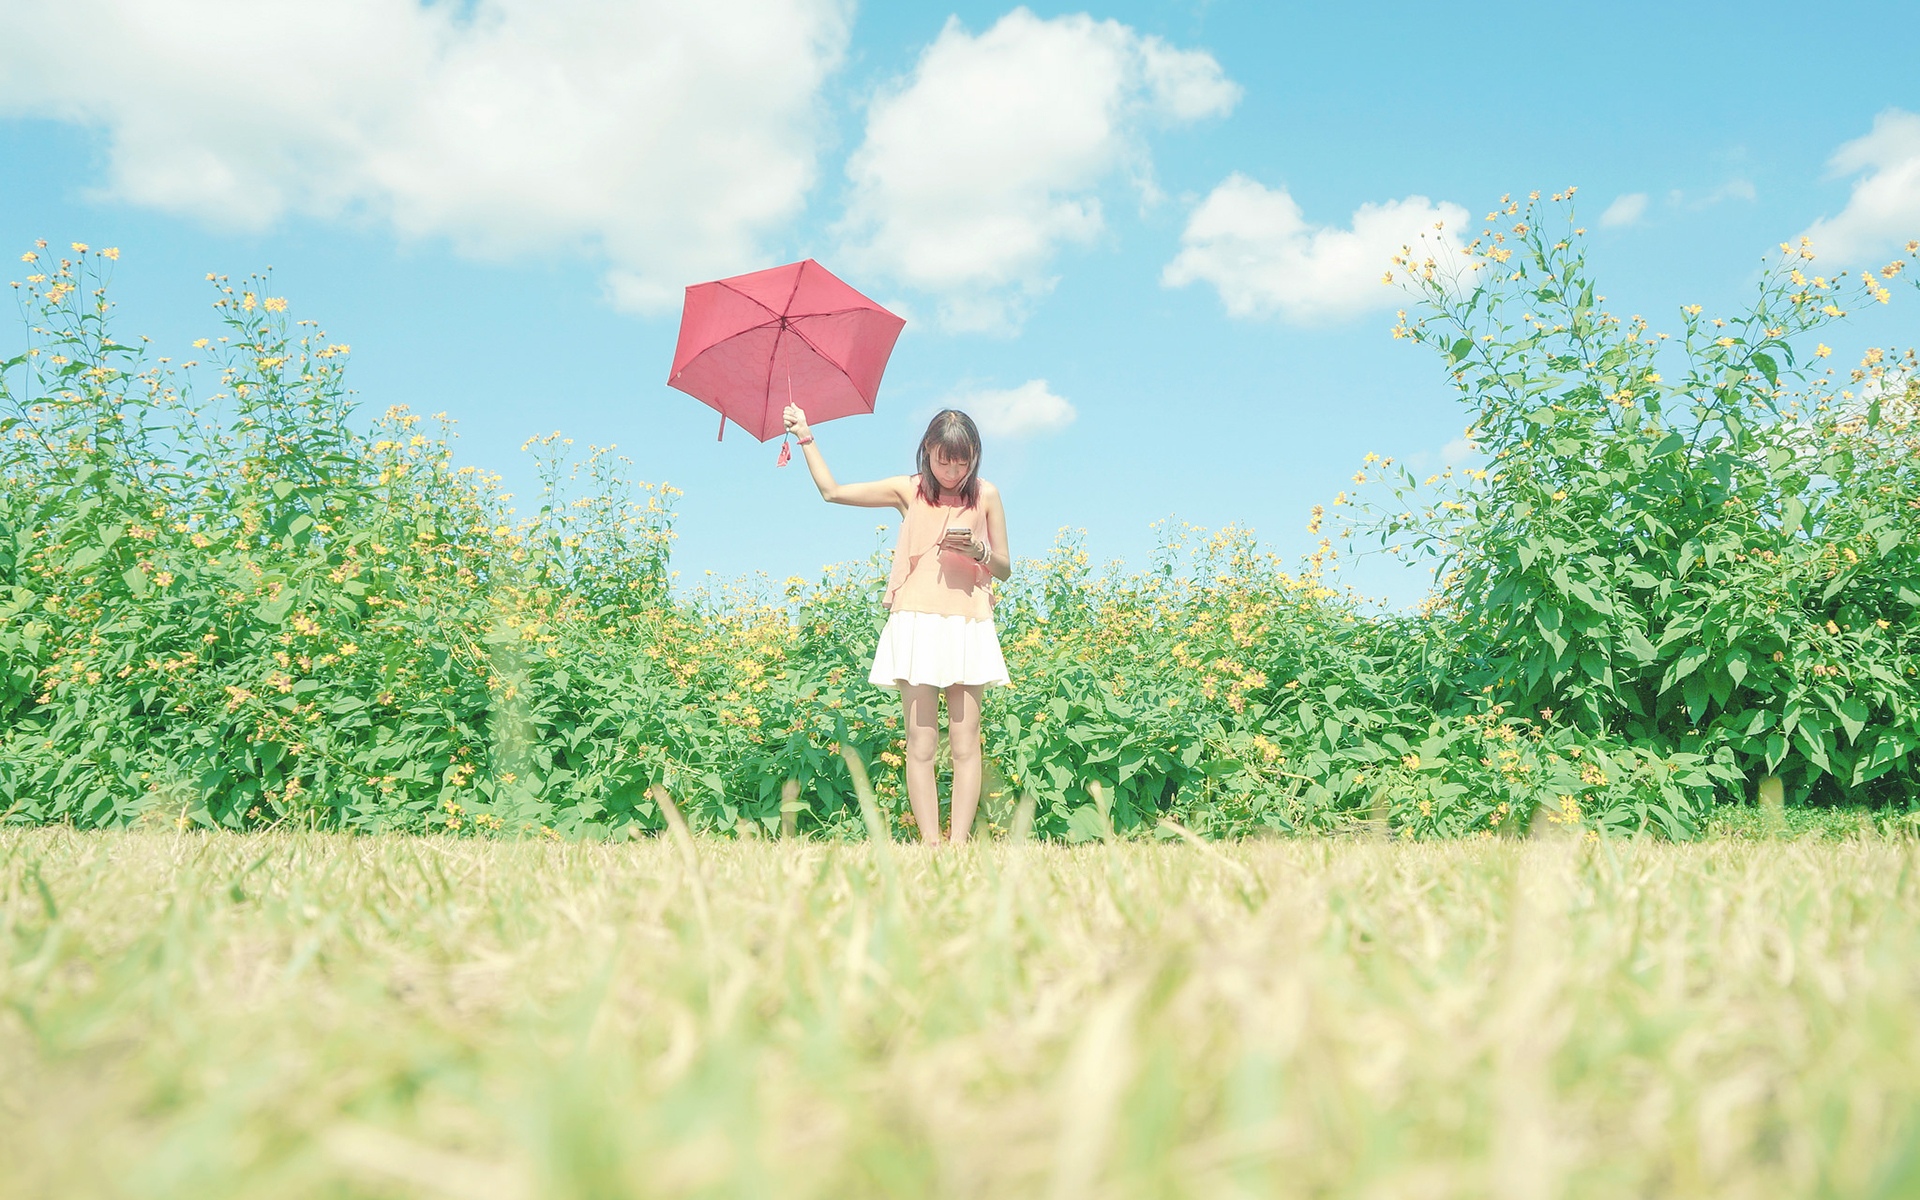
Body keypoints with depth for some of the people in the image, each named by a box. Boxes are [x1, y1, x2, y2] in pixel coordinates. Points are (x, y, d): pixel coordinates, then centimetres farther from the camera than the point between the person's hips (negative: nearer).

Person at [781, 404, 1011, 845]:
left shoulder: (985, 495, 7)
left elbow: (1005, 568, 10)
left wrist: (979, 551, -10)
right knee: (921, 745, -5)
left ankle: (959, 844, -4)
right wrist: (805, 437, 11)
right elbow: (832, 491, 13)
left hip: (966, 626, 0)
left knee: (965, 744, -5)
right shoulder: (908, 491, 7)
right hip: (916, 624, 0)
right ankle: (930, 845, -4)